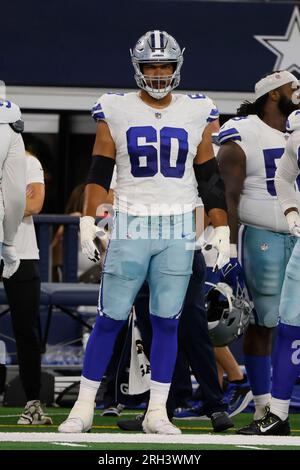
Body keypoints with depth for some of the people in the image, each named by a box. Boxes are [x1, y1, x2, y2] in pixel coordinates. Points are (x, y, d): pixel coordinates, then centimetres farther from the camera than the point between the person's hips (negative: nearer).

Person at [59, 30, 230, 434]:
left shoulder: (196, 114, 6)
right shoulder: (116, 112, 1)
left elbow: (209, 178, 9)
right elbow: (99, 173, 3)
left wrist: (222, 230, 5)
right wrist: (88, 222, -5)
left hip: (178, 231, 1)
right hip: (130, 227, -1)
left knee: (166, 321, 2)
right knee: (110, 319, -2)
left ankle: (157, 412, 7)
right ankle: (84, 407, 6)